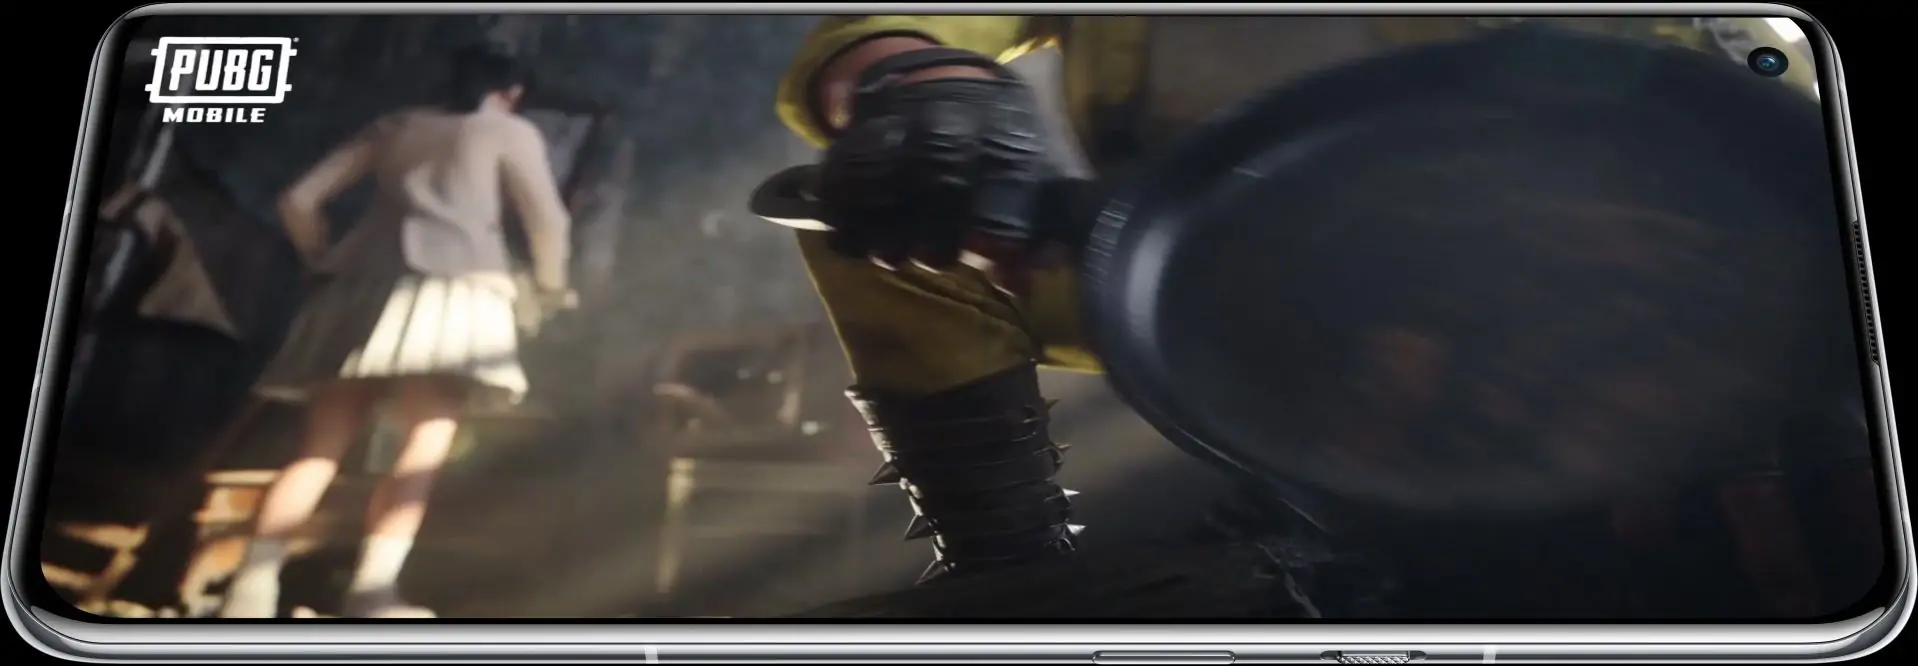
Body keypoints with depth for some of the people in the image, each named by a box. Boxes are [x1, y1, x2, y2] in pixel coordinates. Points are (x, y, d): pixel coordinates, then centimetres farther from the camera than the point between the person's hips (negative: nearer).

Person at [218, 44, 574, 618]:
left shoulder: (393, 127, 26)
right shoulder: (511, 131, 16)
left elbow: (298, 199, 21)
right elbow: (547, 220, 5)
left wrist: (322, 263, 32)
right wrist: (550, 285, 22)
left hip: (361, 289, 5)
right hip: (444, 288, -4)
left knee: (321, 449, 2)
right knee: (429, 439, -14)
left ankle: (252, 589, -11)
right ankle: (373, 588, -32)